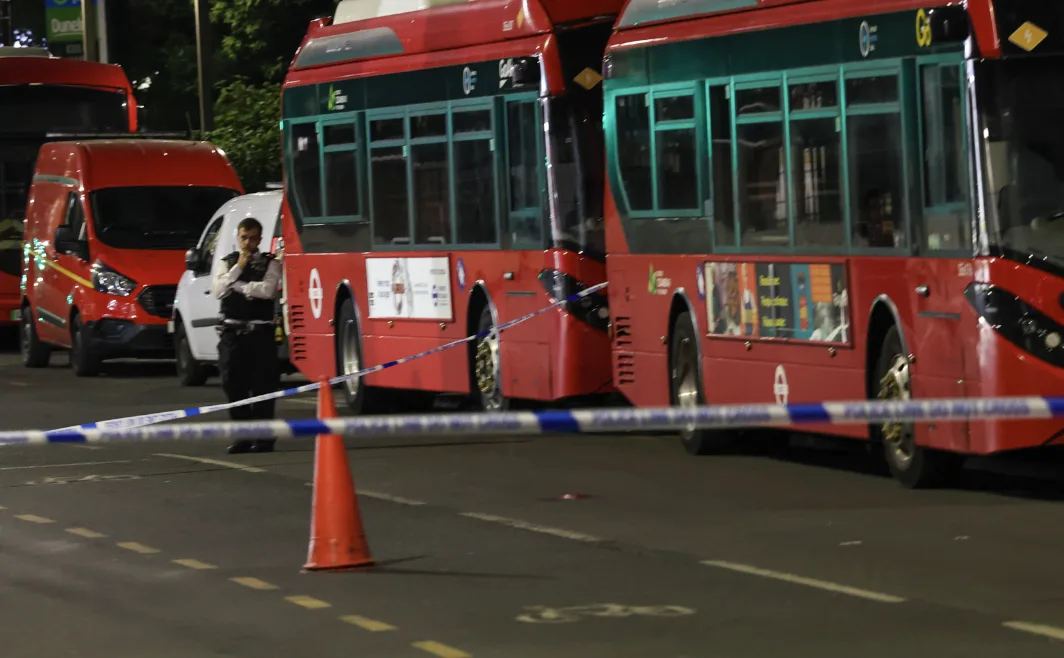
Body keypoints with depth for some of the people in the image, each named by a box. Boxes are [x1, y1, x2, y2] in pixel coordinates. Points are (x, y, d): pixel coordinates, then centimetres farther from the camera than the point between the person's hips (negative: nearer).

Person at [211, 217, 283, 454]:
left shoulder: (270, 263, 3)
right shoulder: (229, 263, 13)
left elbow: (268, 290, -14)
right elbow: (217, 291, -1)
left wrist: (238, 286, -6)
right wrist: (238, 268, -7)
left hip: (260, 332, -3)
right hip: (232, 331, 3)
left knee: (262, 384, -4)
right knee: (233, 384, 2)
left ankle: (264, 437, 0)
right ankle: (243, 436, 9)